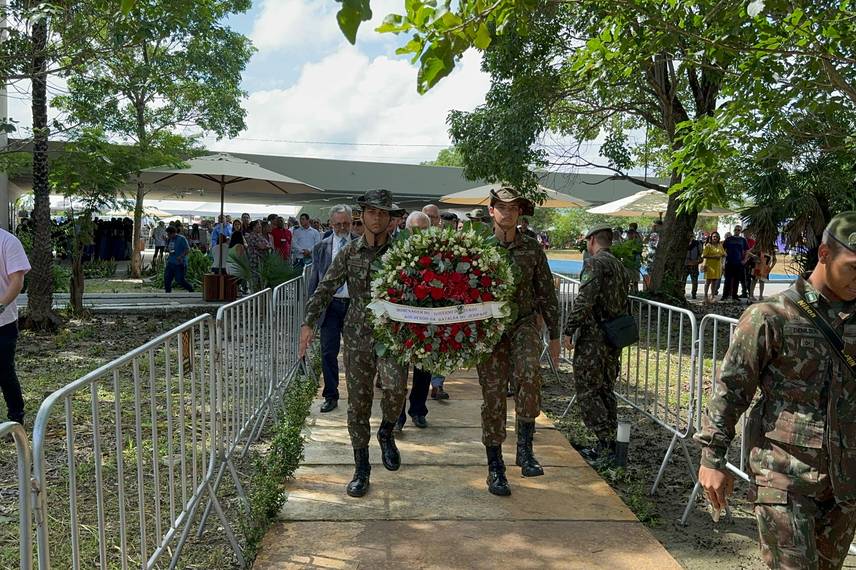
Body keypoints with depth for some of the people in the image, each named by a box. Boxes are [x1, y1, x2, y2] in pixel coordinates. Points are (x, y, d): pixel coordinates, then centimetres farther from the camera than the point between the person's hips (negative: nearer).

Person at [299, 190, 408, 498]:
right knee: (358, 402, 6)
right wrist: (309, 323, -7)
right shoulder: (350, 252, 4)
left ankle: (386, 432, 10)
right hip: (357, 336, 2)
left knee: (395, 388, -24)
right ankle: (361, 470, 22)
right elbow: (326, 288, 3)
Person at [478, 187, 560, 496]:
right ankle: (495, 467, 16)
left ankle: (525, 447, -16)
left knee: (529, 372, -30)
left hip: (524, 323, 0)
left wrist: (554, 335, 10)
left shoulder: (532, 248, 4)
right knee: (493, 396, 3)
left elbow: (547, 293, 10)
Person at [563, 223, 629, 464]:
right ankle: (609, 444, 20)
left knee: (587, 392, -1)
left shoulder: (594, 263, -13)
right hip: (614, 340, 9)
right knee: (605, 390, 16)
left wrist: (569, 330, -17)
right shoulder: (620, 266, 15)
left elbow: (584, 301, -23)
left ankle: (605, 446, -3)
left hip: (592, 338, -9)